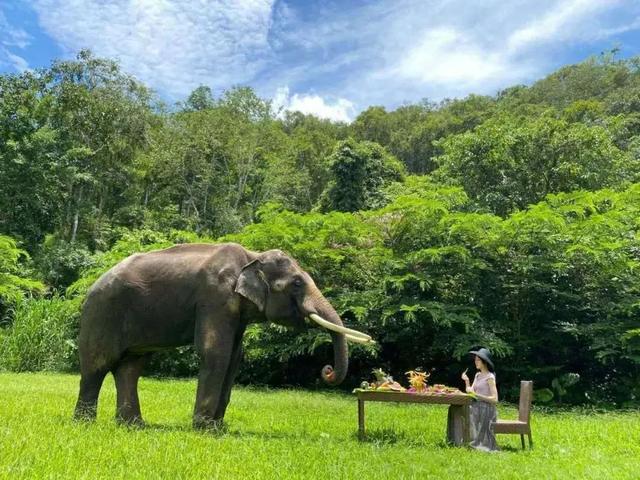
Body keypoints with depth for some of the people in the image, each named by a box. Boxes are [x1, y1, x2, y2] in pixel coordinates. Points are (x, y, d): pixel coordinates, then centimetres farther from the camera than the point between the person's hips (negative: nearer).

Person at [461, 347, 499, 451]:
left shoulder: (490, 377, -10)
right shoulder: (477, 375, 14)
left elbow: (494, 399, -17)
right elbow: (470, 391, 13)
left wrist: (476, 395, -22)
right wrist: (466, 381, -1)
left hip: (486, 410, -8)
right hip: (476, 408, 8)